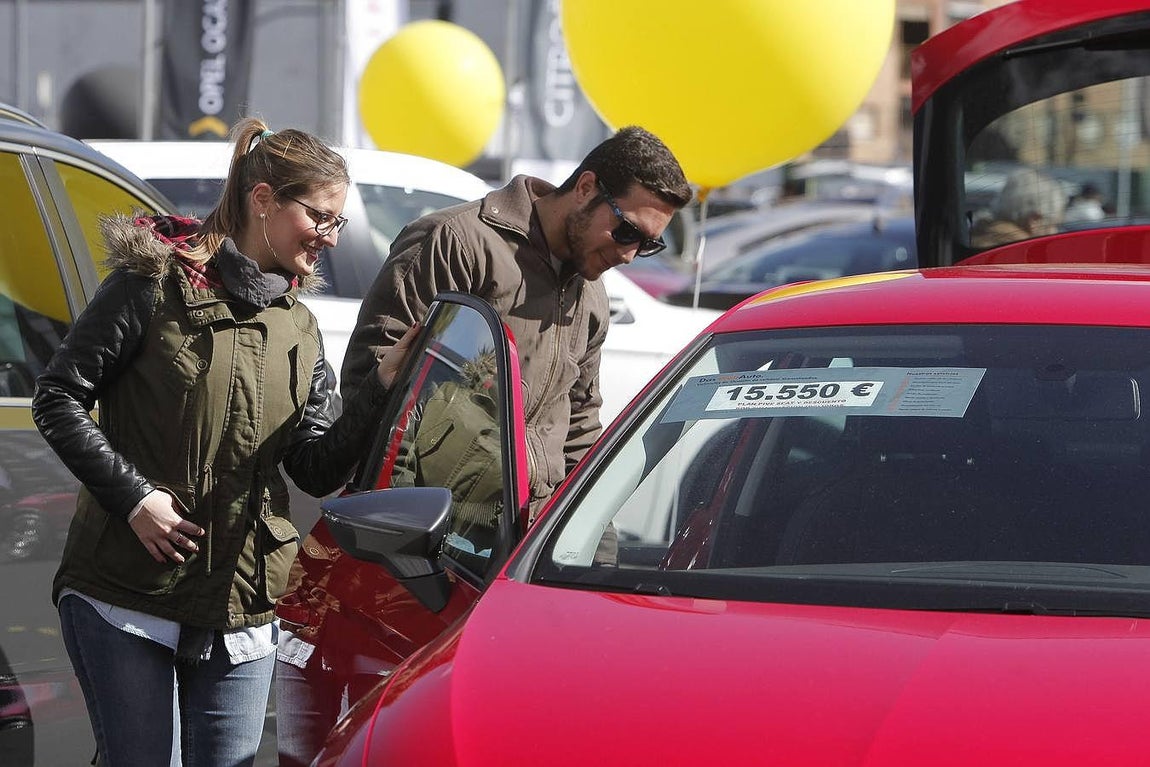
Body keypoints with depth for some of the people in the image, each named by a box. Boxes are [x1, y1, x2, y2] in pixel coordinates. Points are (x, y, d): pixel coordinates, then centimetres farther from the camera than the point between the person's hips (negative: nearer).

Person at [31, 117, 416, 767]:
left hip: (241, 612, 5)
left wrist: (382, 388, -9)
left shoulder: (300, 332, 14)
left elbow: (319, 469, 5)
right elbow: (58, 399, -5)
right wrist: (135, 497, -14)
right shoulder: (158, 283, -4)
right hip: (124, 601, -5)